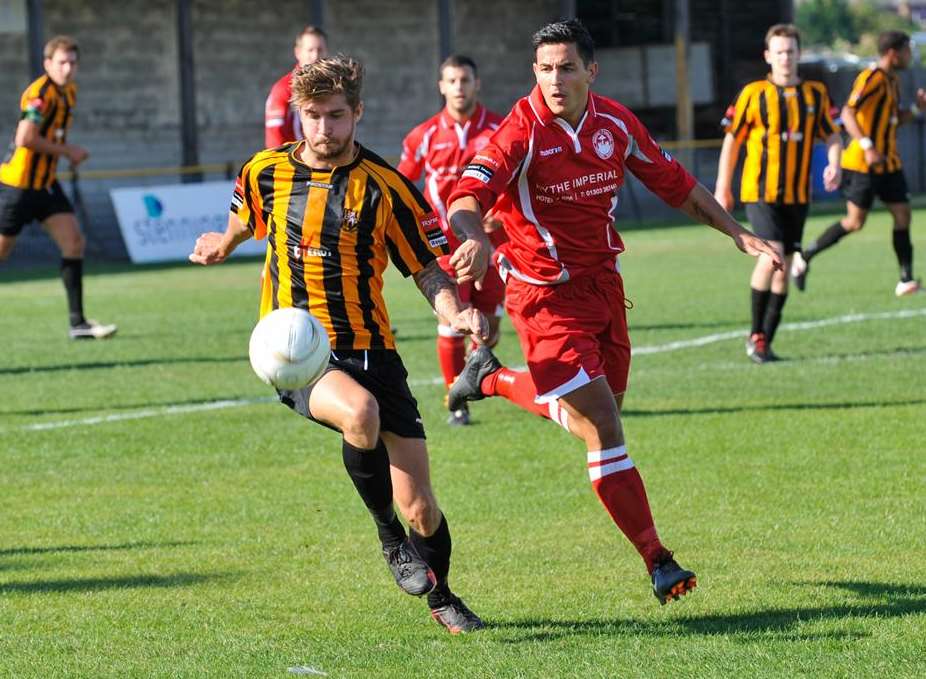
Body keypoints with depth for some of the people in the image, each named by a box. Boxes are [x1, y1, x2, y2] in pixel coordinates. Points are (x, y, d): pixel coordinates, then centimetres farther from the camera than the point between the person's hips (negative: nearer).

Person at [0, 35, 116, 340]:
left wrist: (69, 152, 10)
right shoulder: (40, 92, -18)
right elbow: (25, 138, -29)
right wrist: (66, 150, -20)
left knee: (74, 242, -3)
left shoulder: (69, 92, 10)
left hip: (46, 183, 8)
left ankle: (77, 322, -3)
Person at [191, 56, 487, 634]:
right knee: (360, 411, -36)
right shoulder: (267, 173, 2)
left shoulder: (386, 187, -4)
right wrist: (224, 243, 42)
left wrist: (458, 313, -20)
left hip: (370, 351, 0)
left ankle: (440, 594, 30)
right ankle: (390, 537, -10)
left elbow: (429, 270, -2)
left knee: (420, 506, -2)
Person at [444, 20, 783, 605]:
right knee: (603, 426, -12)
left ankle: (493, 379, 41)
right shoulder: (521, 133, -19)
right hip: (546, 295, -7)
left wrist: (740, 234, 9)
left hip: (602, 282, 7)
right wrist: (476, 237, -54)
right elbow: (467, 199, -31)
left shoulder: (616, 124, -1)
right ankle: (656, 559, -4)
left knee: (599, 413, 18)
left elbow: (675, 184, 12)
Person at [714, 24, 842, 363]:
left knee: (784, 269, 6)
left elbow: (832, 135, 13)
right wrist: (722, 188, 3)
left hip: (797, 195, 4)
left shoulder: (815, 94, 5)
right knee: (771, 256, -20)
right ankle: (755, 334, -6)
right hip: (760, 192, -4)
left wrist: (834, 165, -8)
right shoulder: (753, 94, -4)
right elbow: (732, 140, 3)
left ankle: (765, 342, 14)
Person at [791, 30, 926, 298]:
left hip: (888, 163, 9)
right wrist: (867, 147, -32)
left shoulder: (892, 80, 14)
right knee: (855, 222, -6)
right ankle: (804, 258, 9)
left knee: (902, 215, 0)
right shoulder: (871, 78, -16)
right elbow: (848, 113, -25)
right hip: (863, 164, -9)